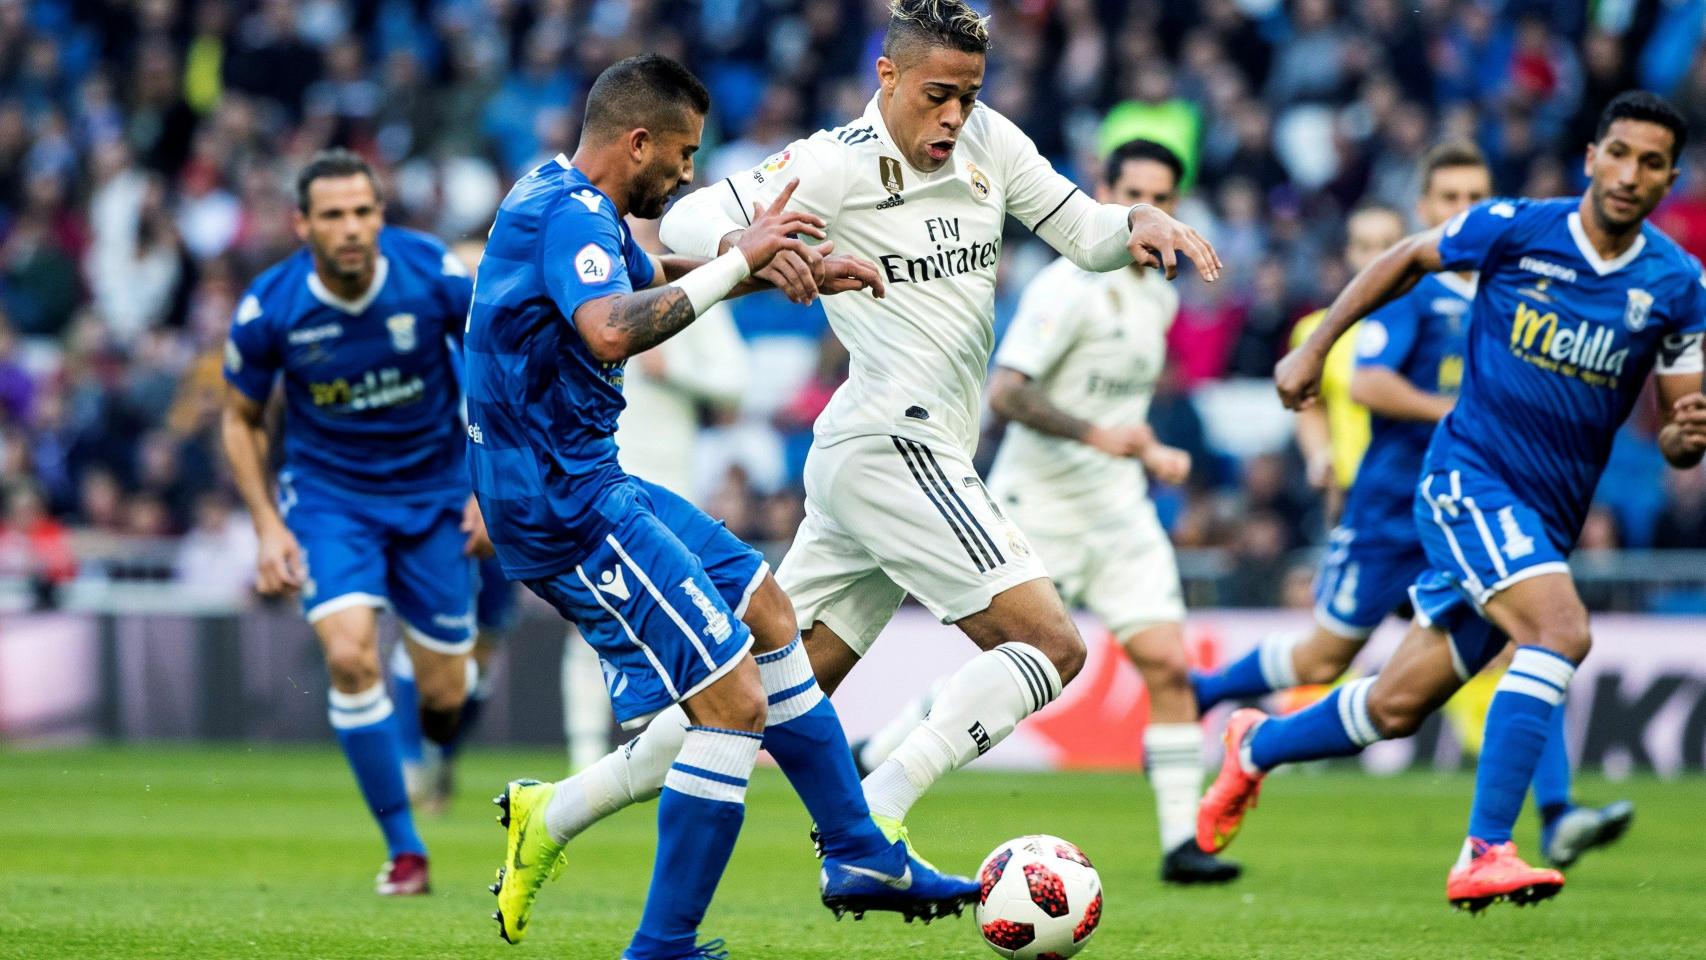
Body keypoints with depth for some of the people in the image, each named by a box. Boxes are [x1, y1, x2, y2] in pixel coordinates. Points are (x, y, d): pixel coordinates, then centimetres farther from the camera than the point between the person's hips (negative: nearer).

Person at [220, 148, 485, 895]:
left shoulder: (438, 277, -18)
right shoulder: (267, 310, -17)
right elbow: (242, 419, 0)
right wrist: (267, 526, -8)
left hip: (434, 491, 1)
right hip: (328, 492, -1)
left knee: (443, 696, 1)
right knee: (349, 655, -23)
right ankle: (404, 847, -10)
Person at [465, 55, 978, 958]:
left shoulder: (562, 201, 14)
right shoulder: (571, 213, -19)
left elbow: (654, 279, 35)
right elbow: (610, 331, -39)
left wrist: (795, 268, 27)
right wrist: (740, 260, -30)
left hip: (588, 486, 11)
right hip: (566, 507, -11)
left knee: (765, 608, 21)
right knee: (734, 700, -13)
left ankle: (859, 856, 28)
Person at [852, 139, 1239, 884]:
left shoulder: (1159, 296, 11)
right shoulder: (1070, 286, -16)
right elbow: (1005, 391, -24)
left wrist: (1150, 450, 13)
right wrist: (1095, 434, -31)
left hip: (1119, 513, 7)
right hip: (1039, 509, -7)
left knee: (1167, 663, -7)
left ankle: (1181, 842, -5)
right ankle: (865, 763, 16)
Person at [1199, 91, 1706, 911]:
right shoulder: (1516, 228, -8)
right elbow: (1405, 260, 9)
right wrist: (1313, 349, 10)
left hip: (1544, 519, 4)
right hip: (1470, 474, -4)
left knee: (1396, 707, 9)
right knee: (1562, 628, -30)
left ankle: (1257, 746, 38)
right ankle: (1484, 855, -29)